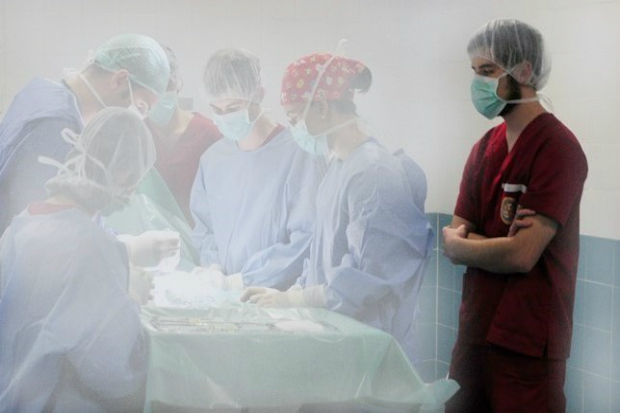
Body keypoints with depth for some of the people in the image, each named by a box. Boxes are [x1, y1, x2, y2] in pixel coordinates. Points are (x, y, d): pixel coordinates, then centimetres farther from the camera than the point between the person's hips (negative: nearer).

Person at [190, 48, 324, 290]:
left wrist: (246, 279, -14)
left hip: (281, 297, -5)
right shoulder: (213, 159, 11)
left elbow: (306, 237, -14)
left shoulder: (298, 154, -9)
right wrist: (214, 267, 1)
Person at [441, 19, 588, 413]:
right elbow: (455, 235, 5)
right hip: (475, 332, 7)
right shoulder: (486, 147, 10)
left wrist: (458, 243, -5)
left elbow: (522, 255, -21)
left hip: (527, 342, -7)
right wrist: (500, 243, -15)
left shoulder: (556, 147, -15)